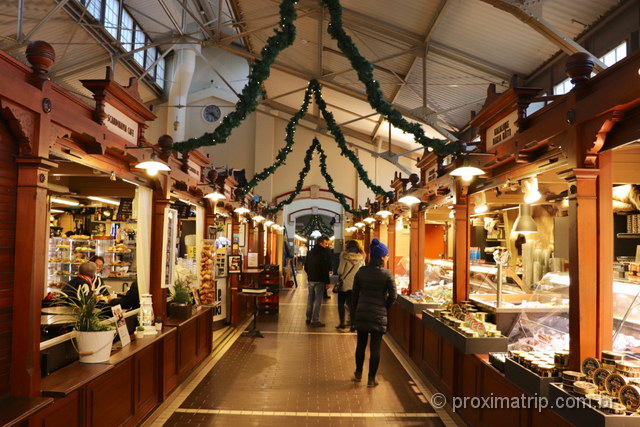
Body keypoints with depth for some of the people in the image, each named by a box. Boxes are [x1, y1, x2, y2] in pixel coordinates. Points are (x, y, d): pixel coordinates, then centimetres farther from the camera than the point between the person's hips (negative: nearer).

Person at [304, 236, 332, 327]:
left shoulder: (310, 252, 10)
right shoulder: (324, 253, -14)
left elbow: (306, 266, 15)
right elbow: (325, 269, -16)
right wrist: (327, 282, -13)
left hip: (310, 279, 7)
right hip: (319, 280, -7)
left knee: (310, 299, 15)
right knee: (318, 300, -3)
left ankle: (308, 318, 22)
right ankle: (315, 320, -2)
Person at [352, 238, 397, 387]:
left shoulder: (361, 271, -1)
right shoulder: (386, 274, -10)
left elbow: (355, 293, 3)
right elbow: (393, 295, -9)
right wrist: (385, 308, 5)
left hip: (361, 313, 3)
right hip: (379, 315, -3)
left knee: (361, 344, 17)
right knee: (375, 347, 6)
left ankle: (358, 373, 31)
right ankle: (371, 379, 13)